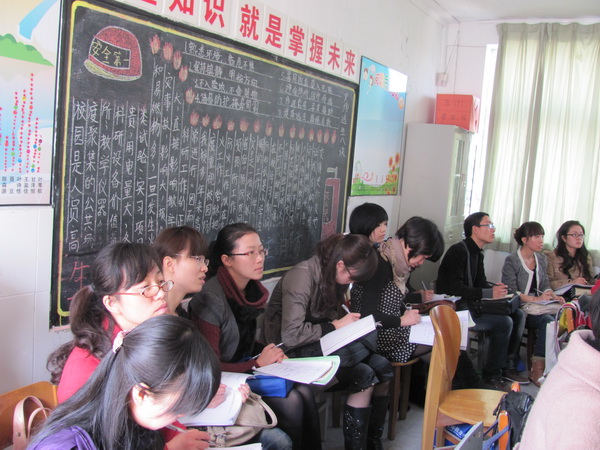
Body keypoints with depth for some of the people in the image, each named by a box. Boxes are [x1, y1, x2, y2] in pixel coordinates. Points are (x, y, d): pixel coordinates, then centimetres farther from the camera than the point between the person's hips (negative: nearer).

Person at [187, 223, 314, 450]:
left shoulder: (253, 289, 0)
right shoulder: (210, 299, -23)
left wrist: (270, 354, -3)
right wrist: (258, 363, -17)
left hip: (248, 366, 7)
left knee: (305, 391, -14)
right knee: (290, 401, -20)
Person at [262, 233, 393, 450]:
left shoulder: (331, 276, 3)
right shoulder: (302, 277, -24)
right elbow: (290, 336, -28)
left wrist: (349, 322, -7)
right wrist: (335, 326, -18)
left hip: (321, 343, 9)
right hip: (292, 352, -9)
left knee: (382, 368, -8)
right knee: (364, 376, -24)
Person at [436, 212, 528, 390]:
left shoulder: (477, 253, 15)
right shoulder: (459, 251, -16)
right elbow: (455, 289, -23)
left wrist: (495, 288, -3)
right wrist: (489, 293, -22)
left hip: (470, 305, 10)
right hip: (455, 309, -10)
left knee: (518, 315, 3)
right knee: (504, 322, -21)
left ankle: (508, 366, 11)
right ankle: (491, 375, -7)